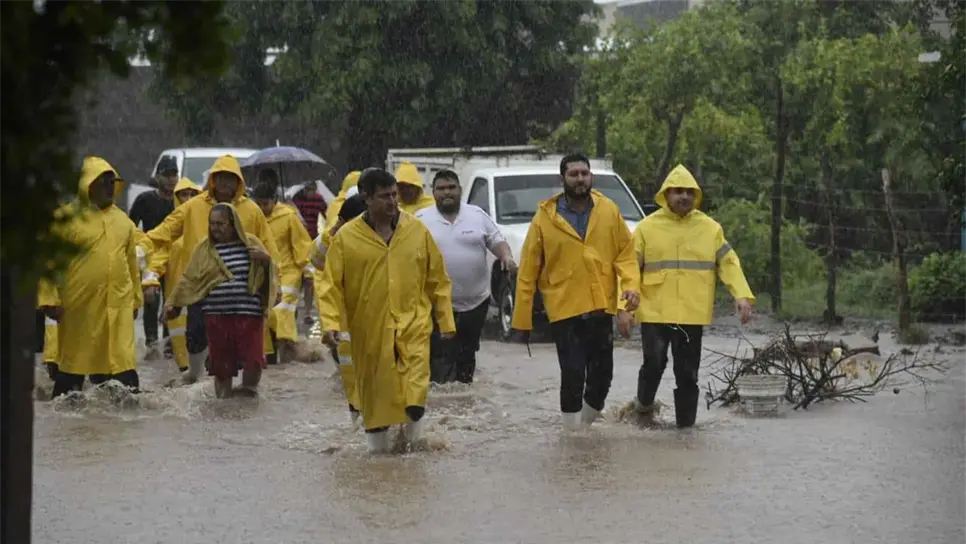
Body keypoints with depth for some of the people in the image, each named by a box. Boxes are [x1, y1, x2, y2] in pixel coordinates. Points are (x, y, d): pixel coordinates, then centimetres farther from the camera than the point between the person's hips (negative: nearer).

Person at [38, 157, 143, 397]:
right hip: (79, 305, -4)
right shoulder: (67, 218, -5)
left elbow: (132, 262, 20)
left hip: (118, 304, 4)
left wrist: (135, 298, 20)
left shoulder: (122, 220, 13)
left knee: (121, 362, 2)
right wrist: (49, 298, -11)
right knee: (74, 360, 5)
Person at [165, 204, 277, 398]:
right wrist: (174, 303, 9)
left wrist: (265, 260, -9)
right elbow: (189, 279, 12)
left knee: (253, 359, -5)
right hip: (217, 316, 1)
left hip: (249, 314, 0)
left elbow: (269, 272, 12)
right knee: (221, 360, 3)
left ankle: (248, 391, 15)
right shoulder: (204, 248, 8)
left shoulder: (251, 243, 7)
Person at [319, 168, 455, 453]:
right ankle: (378, 450, 22)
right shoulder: (346, 237, -4)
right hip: (369, 331, 0)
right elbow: (331, 286, -2)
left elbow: (438, 279, 8)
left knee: (415, 394, -11)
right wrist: (330, 323, -15)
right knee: (374, 395, 9)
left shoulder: (417, 230, 2)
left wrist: (446, 321, 8)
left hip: (413, 326, 0)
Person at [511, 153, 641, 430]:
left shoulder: (609, 211, 3)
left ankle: (586, 425, 29)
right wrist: (522, 315, -3)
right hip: (565, 310, -3)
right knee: (573, 375, -8)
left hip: (601, 307, 3)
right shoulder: (545, 217, -4)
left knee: (602, 374, 9)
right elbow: (528, 269, -1)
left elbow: (626, 253, 7)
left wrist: (630, 286, -11)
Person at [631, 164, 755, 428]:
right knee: (654, 362, -8)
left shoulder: (710, 228, 6)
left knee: (687, 372, 5)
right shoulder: (647, 227, 1)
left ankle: (686, 424, 14)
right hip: (654, 312, -2)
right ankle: (644, 403, 21)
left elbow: (728, 264, 4)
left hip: (692, 314, 2)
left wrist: (742, 295, -10)